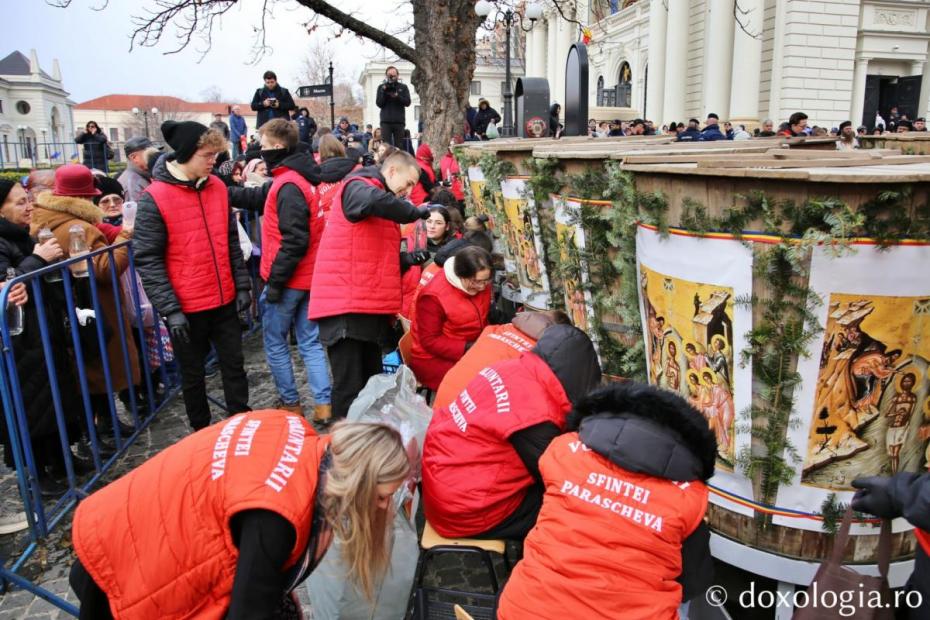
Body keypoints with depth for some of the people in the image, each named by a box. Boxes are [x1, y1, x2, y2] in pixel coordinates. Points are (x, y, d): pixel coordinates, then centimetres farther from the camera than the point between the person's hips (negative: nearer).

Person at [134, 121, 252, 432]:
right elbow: (148, 259, -13)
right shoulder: (155, 198, -13)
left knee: (234, 366, 13)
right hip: (186, 308, -4)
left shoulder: (218, 187, 3)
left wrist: (242, 285, 6)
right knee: (193, 376, 13)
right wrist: (170, 309, -17)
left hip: (225, 301, 4)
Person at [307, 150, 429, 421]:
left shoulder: (382, 204, 22)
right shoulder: (357, 187, -7)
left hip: (372, 306, 10)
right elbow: (378, 201, -33)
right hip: (346, 306, -10)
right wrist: (417, 212, -17)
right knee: (350, 386, -7)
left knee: (372, 382, 18)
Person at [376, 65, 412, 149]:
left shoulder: (403, 87, 10)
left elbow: (407, 102, -1)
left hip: (399, 121, 0)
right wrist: (384, 91, -10)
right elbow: (379, 103, 2)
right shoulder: (381, 87, 10)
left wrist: (397, 96, -15)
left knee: (399, 147, -1)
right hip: (386, 121, 0)